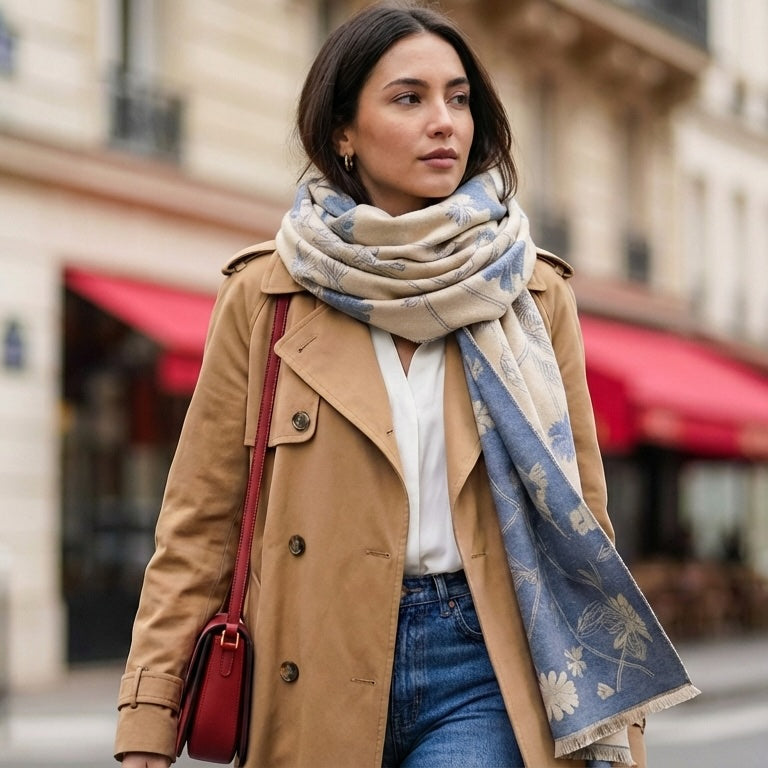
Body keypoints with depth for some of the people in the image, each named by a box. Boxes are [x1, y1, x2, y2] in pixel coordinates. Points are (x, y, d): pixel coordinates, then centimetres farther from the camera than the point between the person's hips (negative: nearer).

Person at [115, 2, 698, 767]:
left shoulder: (532, 298, 7)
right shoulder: (265, 297, 2)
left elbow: (580, 521, 8)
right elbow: (199, 526, 2)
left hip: (482, 665, 0)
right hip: (321, 668, 0)